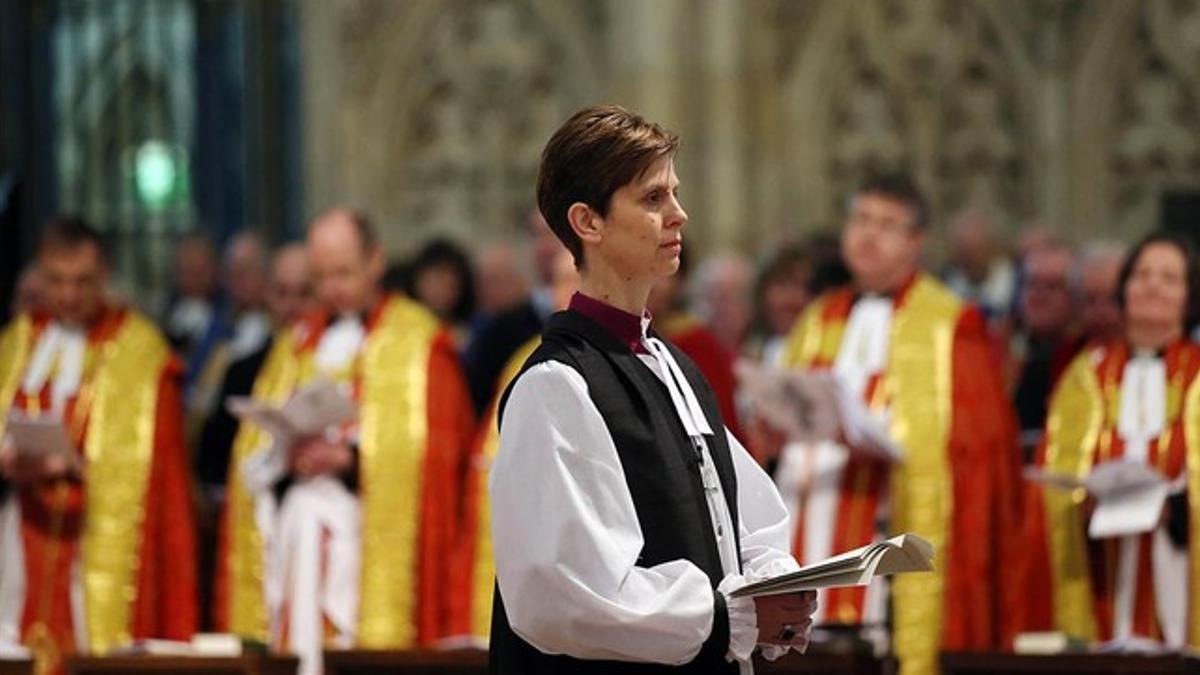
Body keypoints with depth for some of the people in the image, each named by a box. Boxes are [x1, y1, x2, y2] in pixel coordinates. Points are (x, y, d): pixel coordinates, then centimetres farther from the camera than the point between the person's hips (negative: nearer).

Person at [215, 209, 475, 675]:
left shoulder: (418, 342, 5)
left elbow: (435, 449, -5)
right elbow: (251, 457, 15)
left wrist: (351, 458, -17)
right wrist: (287, 458, -7)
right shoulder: (296, 345, 21)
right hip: (290, 544, 5)